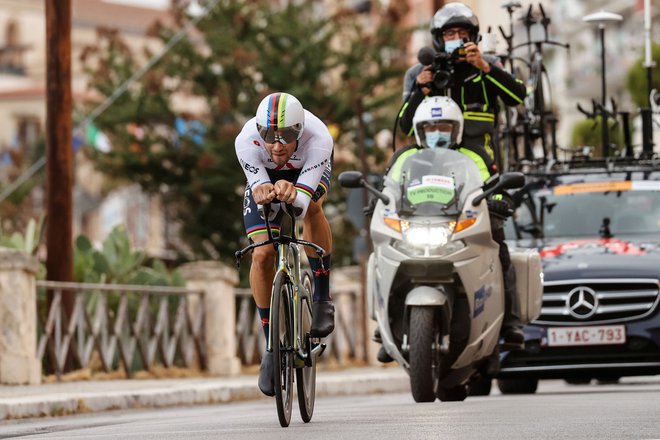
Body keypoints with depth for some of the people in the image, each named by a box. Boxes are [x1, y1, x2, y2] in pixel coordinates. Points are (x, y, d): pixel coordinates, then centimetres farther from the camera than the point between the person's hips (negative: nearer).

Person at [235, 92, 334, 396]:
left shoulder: (318, 139, -40)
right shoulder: (246, 141, -37)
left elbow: (301, 205, -44)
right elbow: (259, 190, -34)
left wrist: (291, 195, -67)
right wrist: (264, 193, -57)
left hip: (309, 169, -1)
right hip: (264, 174, 1)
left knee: (311, 207, -35)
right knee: (262, 254, -14)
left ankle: (322, 299, -18)